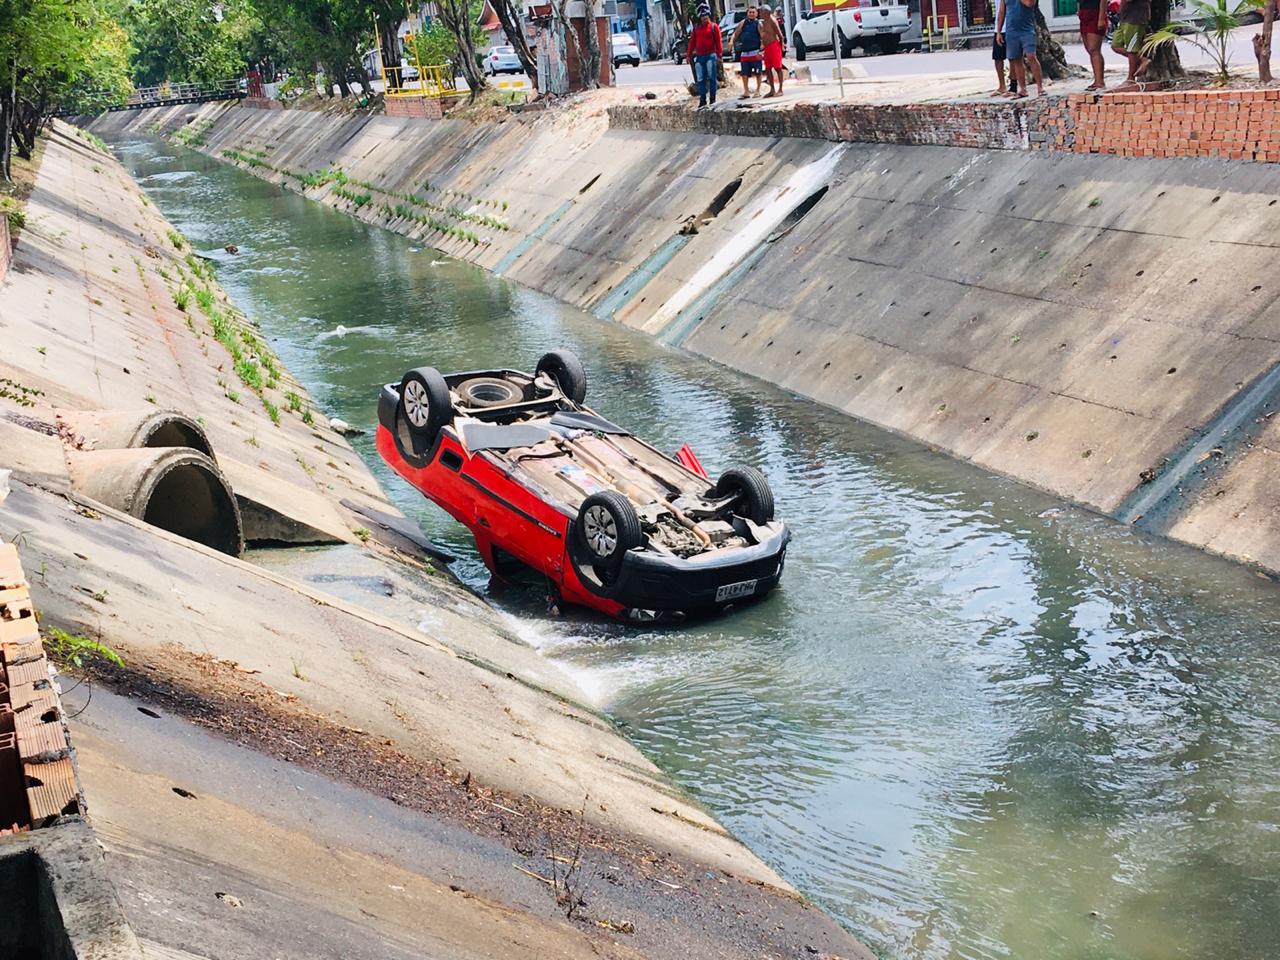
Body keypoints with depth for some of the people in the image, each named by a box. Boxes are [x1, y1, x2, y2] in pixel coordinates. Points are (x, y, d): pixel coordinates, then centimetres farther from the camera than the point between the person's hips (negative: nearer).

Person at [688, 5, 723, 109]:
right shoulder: (696, 27, 12)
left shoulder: (714, 26, 1)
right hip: (699, 57, 4)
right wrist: (689, 54, 8)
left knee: (712, 78, -2)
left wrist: (719, 55, -9)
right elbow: (692, 41, 13)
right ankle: (702, 101, 6)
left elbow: (718, 41, -2)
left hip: (711, 55, -4)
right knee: (700, 79, 3)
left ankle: (712, 99, 4)